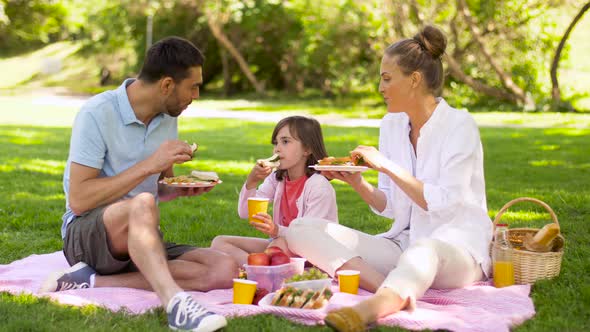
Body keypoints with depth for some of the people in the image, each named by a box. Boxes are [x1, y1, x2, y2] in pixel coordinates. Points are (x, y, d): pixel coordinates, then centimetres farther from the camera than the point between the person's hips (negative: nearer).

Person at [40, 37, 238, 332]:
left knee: (225, 271, -19)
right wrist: (149, 165, -22)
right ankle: (176, 303, -53)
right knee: (142, 205, -38)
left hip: (141, 239, 7)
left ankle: (93, 281, -22)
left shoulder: (167, 117, 9)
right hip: (85, 233, -7)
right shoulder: (98, 113, -14)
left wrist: (182, 188, -3)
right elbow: (79, 201, -20)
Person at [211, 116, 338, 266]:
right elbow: (245, 213, -1)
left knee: (281, 244, -40)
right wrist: (251, 182, -19)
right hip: (277, 243, 7)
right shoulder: (276, 178, 5)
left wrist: (277, 231, -39)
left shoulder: (319, 186, -15)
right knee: (219, 242, -7)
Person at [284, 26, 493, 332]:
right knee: (301, 229, -12)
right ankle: (392, 290, -34)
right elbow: (390, 207, 12)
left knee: (426, 251, -44)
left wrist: (386, 166, -19)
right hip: (404, 243, 7)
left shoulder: (459, 125, -9)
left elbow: (444, 204, -18)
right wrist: (358, 183, -7)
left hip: (458, 248, -7)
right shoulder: (392, 124, 9)